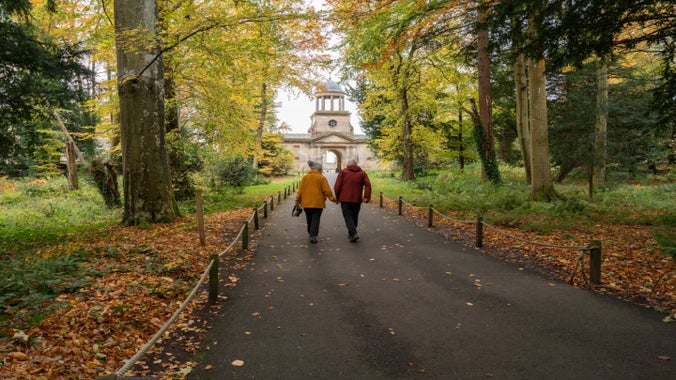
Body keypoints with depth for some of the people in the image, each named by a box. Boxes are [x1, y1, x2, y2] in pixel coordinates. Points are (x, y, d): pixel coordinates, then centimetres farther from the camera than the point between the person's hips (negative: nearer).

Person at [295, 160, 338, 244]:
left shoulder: (304, 177, 4)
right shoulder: (321, 178, -7)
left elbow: (300, 191, 4)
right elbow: (327, 190, -9)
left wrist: (297, 202, 9)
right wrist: (333, 199, 0)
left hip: (306, 203, 4)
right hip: (318, 203, -4)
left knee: (309, 220, 17)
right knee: (315, 219, -2)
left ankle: (311, 233, 30)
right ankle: (313, 235, -15)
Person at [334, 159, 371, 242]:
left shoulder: (343, 172, 3)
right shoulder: (362, 173, 9)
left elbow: (337, 186, -5)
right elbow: (368, 185, -6)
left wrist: (337, 197, 6)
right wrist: (366, 197, -8)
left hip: (345, 199, -2)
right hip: (357, 200, 3)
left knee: (348, 216, -1)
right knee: (354, 216, 15)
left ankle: (353, 233, -17)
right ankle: (351, 233, 24)